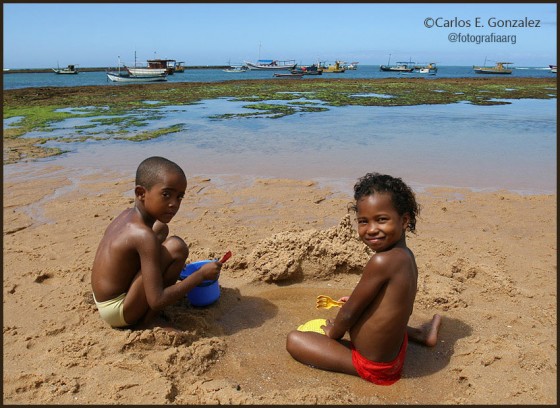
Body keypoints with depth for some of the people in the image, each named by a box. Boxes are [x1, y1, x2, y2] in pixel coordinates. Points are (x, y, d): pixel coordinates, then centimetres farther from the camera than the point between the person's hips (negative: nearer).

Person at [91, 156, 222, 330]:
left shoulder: (127, 214, -2)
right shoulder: (144, 235, -28)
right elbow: (157, 301, -28)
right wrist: (201, 274, -21)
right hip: (118, 312, -9)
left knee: (161, 228, 17)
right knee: (176, 247, -24)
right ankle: (148, 321, -6)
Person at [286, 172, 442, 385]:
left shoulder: (381, 261, -31)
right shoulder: (406, 256, -3)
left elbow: (348, 314, -20)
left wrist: (332, 332, 0)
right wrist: (358, 300, 16)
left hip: (373, 367, -8)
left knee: (293, 339, -7)